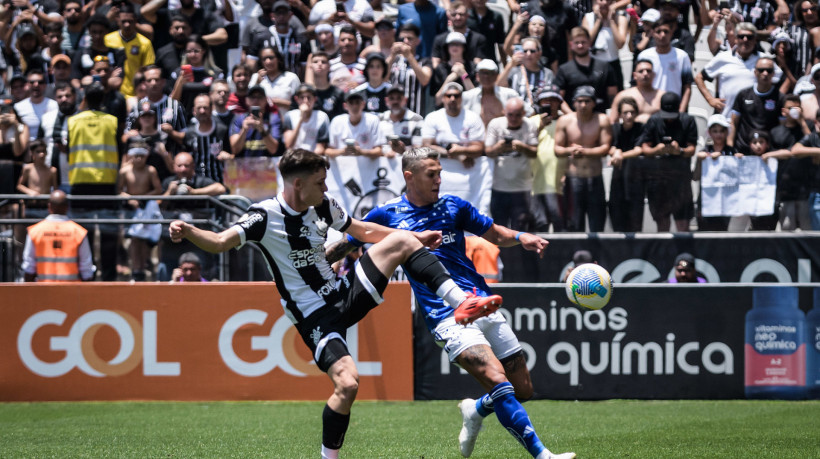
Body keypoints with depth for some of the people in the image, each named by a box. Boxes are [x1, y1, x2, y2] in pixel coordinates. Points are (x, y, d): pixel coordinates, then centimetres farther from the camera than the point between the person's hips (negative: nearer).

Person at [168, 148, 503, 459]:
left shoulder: (324, 205, 3)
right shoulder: (265, 217, -15)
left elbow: (362, 230, 20)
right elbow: (219, 242, -24)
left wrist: (417, 237, 21)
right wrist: (187, 231, -45)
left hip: (345, 296, 6)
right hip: (315, 316, -6)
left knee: (401, 242, -4)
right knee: (347, 383, -26)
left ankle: (463, 304, -4)